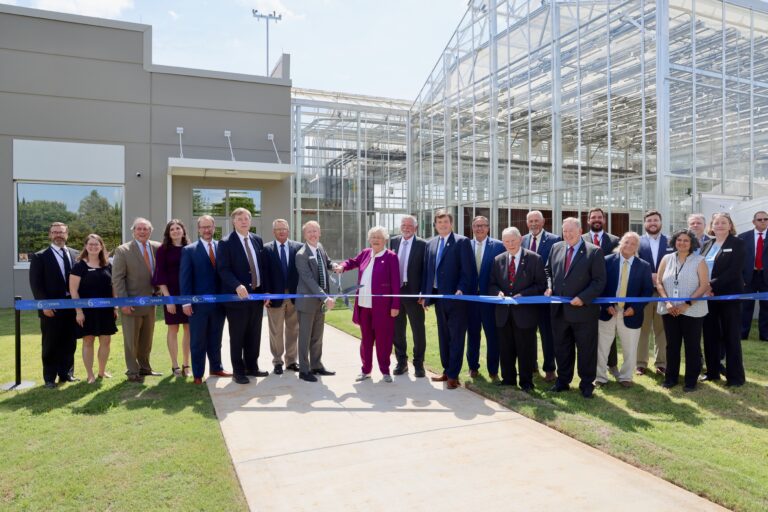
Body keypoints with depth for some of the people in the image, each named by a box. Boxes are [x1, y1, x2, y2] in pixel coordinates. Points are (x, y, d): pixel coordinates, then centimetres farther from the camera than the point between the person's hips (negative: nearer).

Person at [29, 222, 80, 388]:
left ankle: (66, 373, 23)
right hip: (51, 308, -3)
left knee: (69, 343, 10)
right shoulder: (40, 257, -1)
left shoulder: (75, 254, 10)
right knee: (50, 345, 5)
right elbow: (35, 284, -6)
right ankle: (49, 378, 14)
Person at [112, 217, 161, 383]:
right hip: (132, 303, -4)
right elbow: (117, 278, -10)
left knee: (147, 338, 15)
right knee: (131, 340, 6)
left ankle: (144, 367, 29)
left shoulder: (157, 248, 2)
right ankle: (133, 371, 17)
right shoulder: (123, 251, -8)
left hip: (150, 301, 4)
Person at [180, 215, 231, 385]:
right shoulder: (189, 250, 0)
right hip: (198, 303, -2)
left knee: (215, 339, 14)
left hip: (219, 302, 3)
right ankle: (198, 374, 17)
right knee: (198, 341, 7)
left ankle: (216, 368, 29)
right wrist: (186, 301, -10)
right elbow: (184, 277, -3)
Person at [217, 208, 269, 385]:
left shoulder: (257, 240, 11)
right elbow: (223, 269, -14)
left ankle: (252, 367, 26)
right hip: (237, 296, -5)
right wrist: (237, 286, -29)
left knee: (254, 335, 13)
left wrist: (266, 291, 8)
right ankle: (238, 371, 15)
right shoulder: (226, 243, -6)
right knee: (237, 336, 4)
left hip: (257, 295, 5)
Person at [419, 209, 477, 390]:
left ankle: (453, 375, 7)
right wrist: (425, 294, 9)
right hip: (438, 296, 6)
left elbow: (468, 270, -11)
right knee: (443, 336, 14)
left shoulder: (462, 241, -6)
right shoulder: (430, 244, 13)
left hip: (455, 296, -6)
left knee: (456, 337, 0)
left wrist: (461, 289, -20)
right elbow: (427, 270, 14)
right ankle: (447, 370, 25)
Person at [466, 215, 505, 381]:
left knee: (492, 335, 4)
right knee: (472, 333, 13)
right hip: (470, 296, 2)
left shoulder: (498, 245, -2)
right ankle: (473, 366, 28)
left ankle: (493, 370, 16)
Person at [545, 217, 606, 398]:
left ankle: (586, 384, 23)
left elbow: (599, 281, -10)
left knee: (586, 350, 8)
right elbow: (548, 270, 19)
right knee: (561, 348, 15)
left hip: (583, 310, -4)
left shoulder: (594, 252, -8)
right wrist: (549, 287, 1)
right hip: (559, 310, 4)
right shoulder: (556, 248, 7)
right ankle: (563, 380, 29)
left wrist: (583, 298, -19)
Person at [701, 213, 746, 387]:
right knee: (710, 335, 9)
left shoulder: (737, 243, -3)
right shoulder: (707, 245, 13)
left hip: (728, 295, -5)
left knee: (731, 336, 1)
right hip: (708, 296, 5)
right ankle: (712, 372, 21)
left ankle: (735, 377, 9)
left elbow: (734, 270, -14)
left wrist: (713, 285, -20)